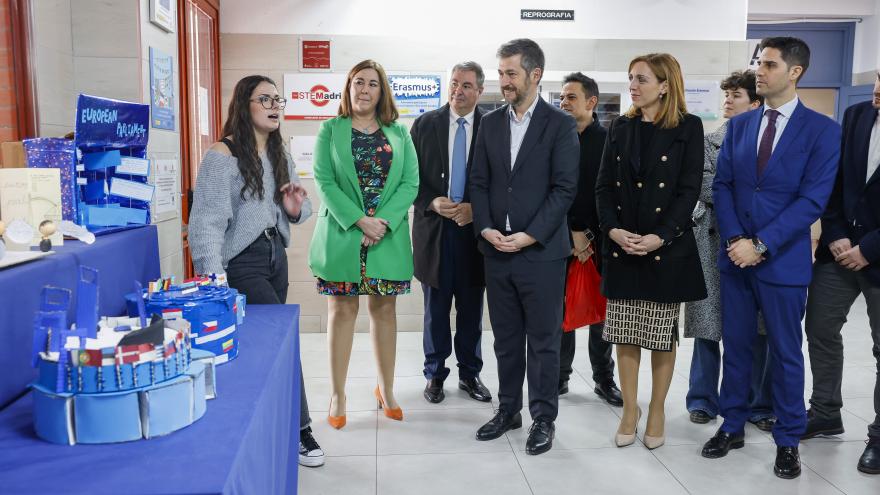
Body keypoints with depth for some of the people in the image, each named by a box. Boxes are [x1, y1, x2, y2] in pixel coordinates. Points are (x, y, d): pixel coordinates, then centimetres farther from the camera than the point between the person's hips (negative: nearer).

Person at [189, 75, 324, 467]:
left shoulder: (281, 157, 13)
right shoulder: (223, 155, -12)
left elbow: (292, 214, 21)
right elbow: (208, 220, -19)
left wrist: (297, 209, -4)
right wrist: (212, 280, -28)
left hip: (275, 256, 7)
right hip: (241, 261, -7)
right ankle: (299, 428, 3)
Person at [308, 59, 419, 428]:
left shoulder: (399, 133, 9)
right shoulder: (331, 129, 5)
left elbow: (410, 183, 2)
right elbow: (324, 181, -4)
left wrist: (384, 221, -13)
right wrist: (358, 220, -15)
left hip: (389, 236, 2)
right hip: (342, 234, -1)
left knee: (384, 309, 9)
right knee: (342, 310, 3)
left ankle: (386, 388, 22)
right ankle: (337, 395, 13)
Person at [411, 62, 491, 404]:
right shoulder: (424, 125, 3)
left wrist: (476, 208, -14)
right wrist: (432, 203, -14)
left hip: (474, 227, 0)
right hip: (434, 228, 0)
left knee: (472, 309, 11)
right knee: (436, 308, 10)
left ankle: (469, 373, 26)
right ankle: (435, 374, 24)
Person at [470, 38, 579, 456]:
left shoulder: (560, 124, -4)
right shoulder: (490, 123, 10)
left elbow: (564, 188, -9)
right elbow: (479, 182, 9)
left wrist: (529, 236, -15)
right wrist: (486, 229, -6)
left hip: (541, 251, -4)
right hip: (496, 250, 4)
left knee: (543, 340, 5)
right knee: (506, 338, 13)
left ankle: (543, 418, 19)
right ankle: (508, 409, 27)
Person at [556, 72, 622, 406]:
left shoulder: (609, 140, -1)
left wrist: (588, 235, -7)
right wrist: (572, 233, -5)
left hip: (600, 241, -1)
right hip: (561, 239, 1)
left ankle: (604, 379, 21)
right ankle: (560, 376, 18)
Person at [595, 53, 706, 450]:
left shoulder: (688, 127, -1)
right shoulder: (620, 127, 9)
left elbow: (689, 190, -6)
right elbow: (604, 185, 6)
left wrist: (660, 237, -17)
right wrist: (612, 229, -10)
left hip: (667, 248, -3)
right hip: (621, 246, 3)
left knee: (662, 335, 7)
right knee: (624, 334, 7)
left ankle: (657, 410, 22)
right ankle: (630, 409, 21)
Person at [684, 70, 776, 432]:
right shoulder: (709, 140, 8)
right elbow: (703, 185, -2)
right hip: (714, 238, 0)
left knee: (757, 328, 5)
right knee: (708, 322, 5)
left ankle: (759, 405, 19)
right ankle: (703, 400, 19)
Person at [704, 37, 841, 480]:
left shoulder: (822, 130, -5)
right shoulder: (738, 125, 8)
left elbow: (813, 199, -12)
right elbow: (722, 186, 5)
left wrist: (762, 245, -17)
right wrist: (734, 240, -9)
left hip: (783, 259, -3)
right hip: (736, 255, 4)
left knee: (785, 352, 8)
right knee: (735, 345, 11)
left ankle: (788, 440, 23)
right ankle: (732, 426, 26)